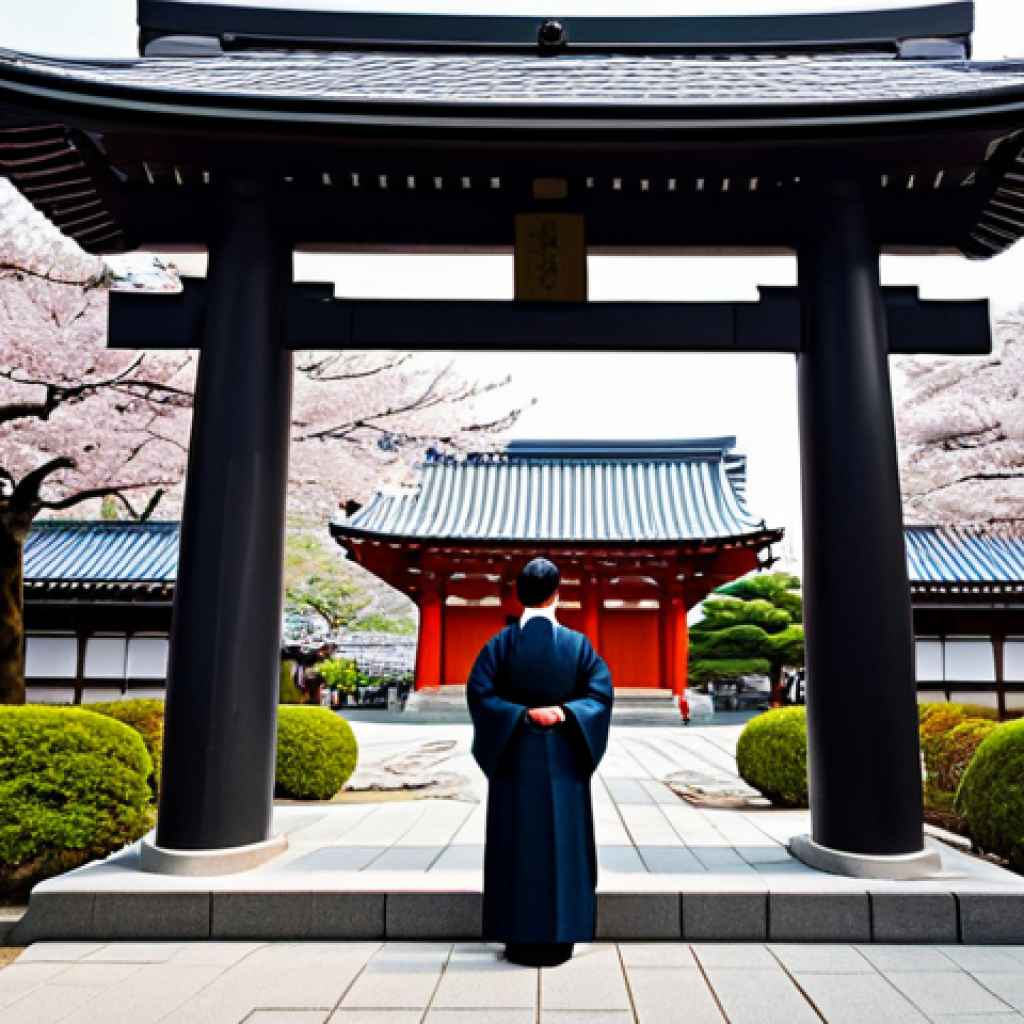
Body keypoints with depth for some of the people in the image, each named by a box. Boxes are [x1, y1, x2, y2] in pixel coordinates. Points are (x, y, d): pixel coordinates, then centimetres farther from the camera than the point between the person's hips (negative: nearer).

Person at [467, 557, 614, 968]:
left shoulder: (500, 643, -6)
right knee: (563, 843, 10)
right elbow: (601, 691, -8)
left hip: (514, 757, 0)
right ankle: (559, 938, 17)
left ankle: (521, 940, 15)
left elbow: (478, 692, -11)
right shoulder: (577, 643, -4)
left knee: (517, 845, 8)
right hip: (563, 760, 0)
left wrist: (522, 715, -10)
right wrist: (564, 713, -11)